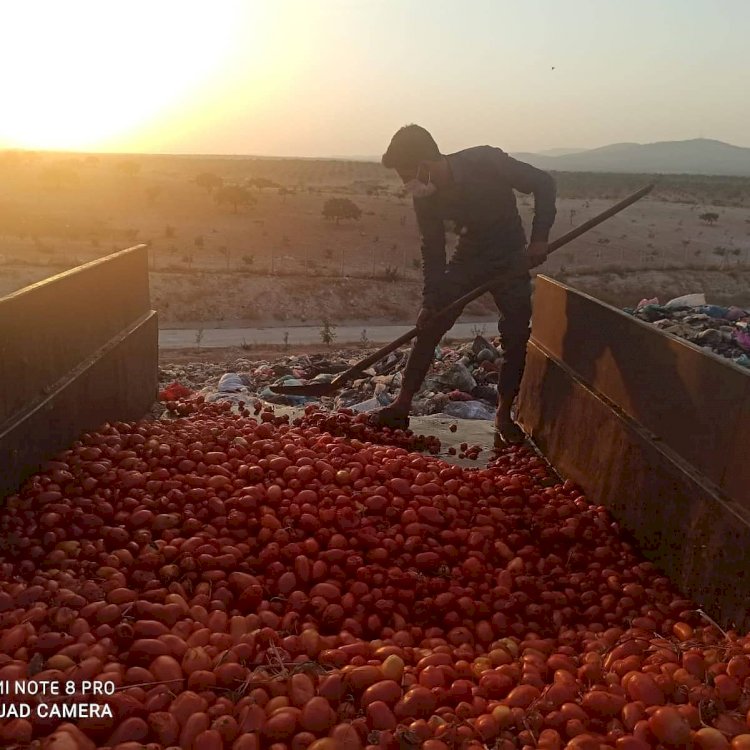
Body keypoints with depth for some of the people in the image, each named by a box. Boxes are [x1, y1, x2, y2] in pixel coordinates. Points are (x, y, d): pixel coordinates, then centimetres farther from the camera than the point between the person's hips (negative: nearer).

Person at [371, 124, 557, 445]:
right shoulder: (426, 198, -13)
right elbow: (433, 251, -3)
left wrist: (539, 239, -23)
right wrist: (430, 301, -9)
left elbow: (543, 183, -16)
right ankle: (402, 406, 5)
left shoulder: (487, 162, -26)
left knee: (516, 337, -9)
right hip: (468, 257, 3)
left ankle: (504, 415, 7)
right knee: (428, 327, -4)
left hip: (511, 258, -3)